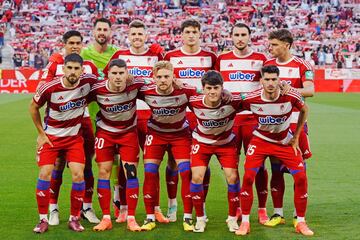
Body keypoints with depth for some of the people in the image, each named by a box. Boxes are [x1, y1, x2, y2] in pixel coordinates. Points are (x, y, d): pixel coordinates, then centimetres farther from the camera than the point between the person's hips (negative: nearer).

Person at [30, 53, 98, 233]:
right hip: (50, 136, -1)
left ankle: (74, 219, 6)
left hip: (74, 137, 1)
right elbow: (33, 107, -1)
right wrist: (41, 133, -1)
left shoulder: (88, 81, -16)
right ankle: (43, 220, 4)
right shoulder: (49, 88, -19)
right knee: (45, 174, -9)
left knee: (78, 175, -10)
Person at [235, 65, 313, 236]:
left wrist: (296, 137, 1)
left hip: (285, 141, 1)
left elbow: (304, 110, 0)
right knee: (248, 176, -16)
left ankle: (301, 222, 8)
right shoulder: (251, 99, -22)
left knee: (301, 177, -9)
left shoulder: (291, 96, -21)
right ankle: (245, 222, -1)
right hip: (260, 140, -1)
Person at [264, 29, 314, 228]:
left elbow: (310, 91, -16)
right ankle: (277, 213, 13)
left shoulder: (302, 66, -3)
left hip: (296, 123, -3)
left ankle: (299, 215, 11)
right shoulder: (267, 65, 10)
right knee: (276, 170, 4)